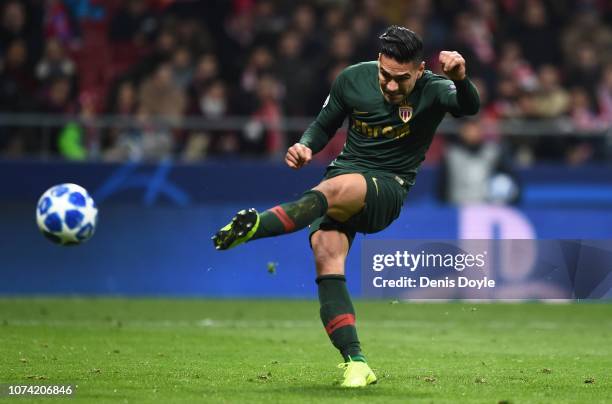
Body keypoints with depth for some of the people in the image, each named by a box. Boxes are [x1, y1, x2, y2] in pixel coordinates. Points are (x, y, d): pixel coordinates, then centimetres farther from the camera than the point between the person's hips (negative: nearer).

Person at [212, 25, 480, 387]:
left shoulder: (432, 90, -8)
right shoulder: (353, 79, 2)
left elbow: (469, 107, -28)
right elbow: (324, 126, 15)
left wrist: (461, 80, -50)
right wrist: (306, 147, -6)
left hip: (387, 193, -4)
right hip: (344, 173, 4)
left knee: (336, 188, -37)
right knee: (326, 257, -22)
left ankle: (255, 227, -46)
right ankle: (356, 363, -25)